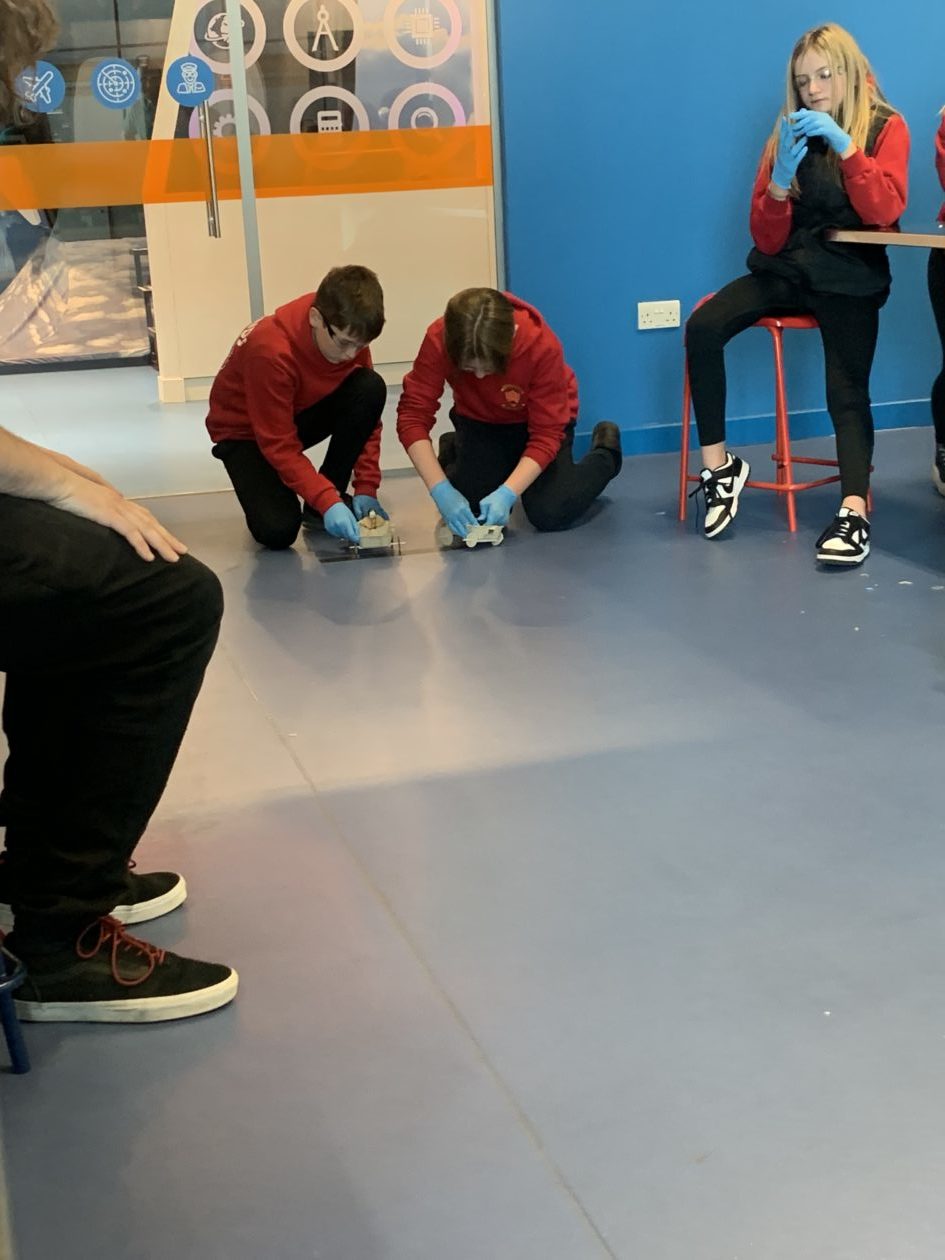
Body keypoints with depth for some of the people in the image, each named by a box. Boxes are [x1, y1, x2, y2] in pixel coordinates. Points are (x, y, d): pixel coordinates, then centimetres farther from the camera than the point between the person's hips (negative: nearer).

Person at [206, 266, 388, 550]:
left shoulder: (350, 335, -18)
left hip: (303, 412, 5)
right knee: (278, 530, -29)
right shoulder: (270, 351, -35)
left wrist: (365, 489, -20)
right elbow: (279, 446, -31)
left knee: (371, 388, -24)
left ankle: (326, 501, -10)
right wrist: (328, 502, -39)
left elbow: (367, 411, -11)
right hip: (246, 432, -5)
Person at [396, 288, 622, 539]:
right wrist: (441, 490, -41)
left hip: (538, 419, -2)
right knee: (469, 513, -15)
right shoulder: (439, 340, -33)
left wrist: (507, 493, -43)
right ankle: (454, 452, 21)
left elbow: (546, 435, -31)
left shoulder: (543, 346, -37)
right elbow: (413, 415, -31)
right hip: (481, 421, 2)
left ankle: (604, 452, 14)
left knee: (552, 514, -19)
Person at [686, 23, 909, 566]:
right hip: (787, 270, 3)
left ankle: (855, 511, -29)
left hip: (849, 277, -2)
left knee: (847, 386, -22)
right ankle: (720, 464, -13)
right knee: (702, 328, -21)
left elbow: (884, 212, -17)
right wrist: (780, 178, -16)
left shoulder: (886, 128, 0)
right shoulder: (788, 135, 6)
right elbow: (768, 239, 2)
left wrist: (843, 144, -25)